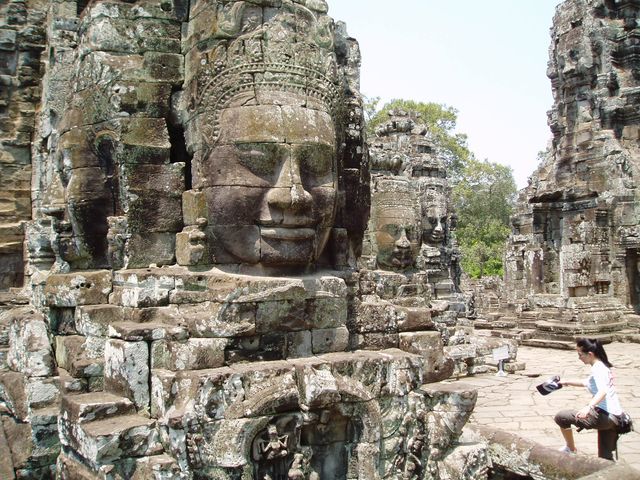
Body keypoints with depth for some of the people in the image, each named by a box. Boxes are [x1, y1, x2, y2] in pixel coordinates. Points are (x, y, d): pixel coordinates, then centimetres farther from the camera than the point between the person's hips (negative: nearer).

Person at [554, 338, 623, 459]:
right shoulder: (603, 366, 16)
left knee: (561, 417, -6)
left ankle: (571, 449, 11)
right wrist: (567, 382, 33)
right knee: (605, 458, 18)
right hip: (614, 417, 10)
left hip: (604, 415, -10)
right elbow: (587, 383, 34)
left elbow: (602, 391, -31)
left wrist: (589, 406, -45)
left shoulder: (597, 368, -14)